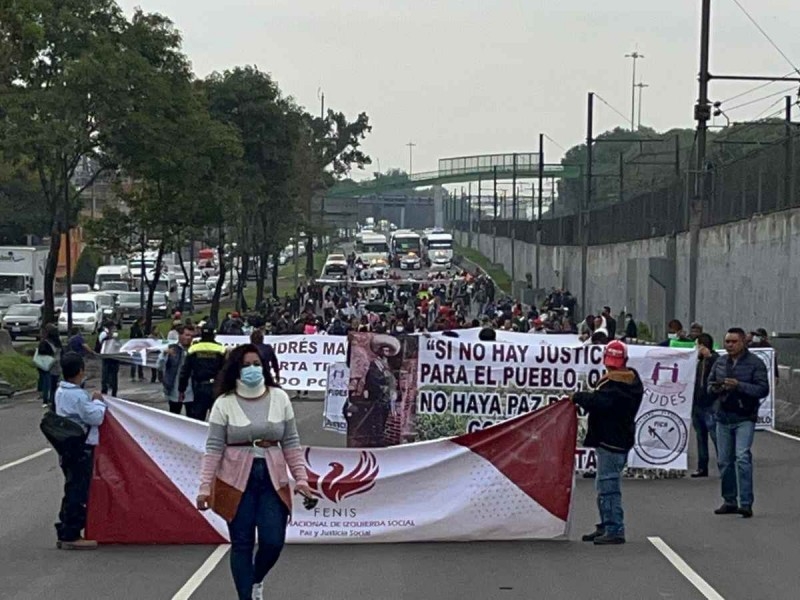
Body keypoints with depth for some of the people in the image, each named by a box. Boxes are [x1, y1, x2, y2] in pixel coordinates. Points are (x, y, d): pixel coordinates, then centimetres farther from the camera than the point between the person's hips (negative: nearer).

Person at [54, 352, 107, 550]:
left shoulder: (61, 392, 9)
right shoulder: (78, 395, -20)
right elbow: (95, 417, -17)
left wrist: (92, 401, 7)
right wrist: (98, 401, -2)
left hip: (67, 446, 10)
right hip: (81, 449, -10)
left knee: (72, 491, 15)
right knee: (78, 492, -4)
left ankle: (65, 533, 19)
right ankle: (71, 536, 0)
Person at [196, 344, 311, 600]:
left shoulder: (279, 398, 3)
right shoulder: (224, 403, -3)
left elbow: (291, 443, 6)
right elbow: (214, 448, -4)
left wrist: (301, 478, 0)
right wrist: (205, 487, -9)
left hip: (273, 479, 2)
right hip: (237, 481, -2)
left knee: (273, 542, -1)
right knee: (242, 544, 3)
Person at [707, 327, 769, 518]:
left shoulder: (755, 363, -4)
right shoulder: (720, 363, 13)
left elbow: (763, 389, -11)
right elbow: (709, 384, 22)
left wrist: (739, 386, -21)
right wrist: (715, 388, -2)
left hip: (745, 418, -6)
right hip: (723, 417, 6)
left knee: (742, 457, -17)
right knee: (724, 460, 8)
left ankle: (746, 503, -16)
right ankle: (729, 501, 19)